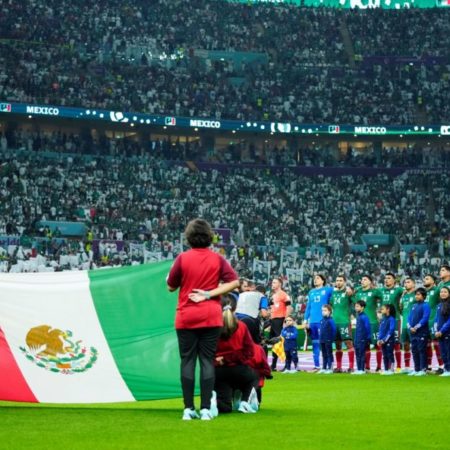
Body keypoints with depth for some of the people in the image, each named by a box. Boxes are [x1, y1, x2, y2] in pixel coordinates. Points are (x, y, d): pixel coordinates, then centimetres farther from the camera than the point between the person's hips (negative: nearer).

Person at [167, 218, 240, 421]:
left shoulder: (182, 259, -4)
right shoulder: (217, 259, 1)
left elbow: (171, 286, 2)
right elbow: (234, 281, -7)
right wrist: (210, 294, -9)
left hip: (186, 318, -1)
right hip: (211, 317, 1)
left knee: (187, 361, 4)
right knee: (207, 361, 3)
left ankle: (188, 409, 2)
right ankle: (206, 409, -2)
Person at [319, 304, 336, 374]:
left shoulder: (330, 320, -13)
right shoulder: (322, 320, 11)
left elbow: (333, 330, -15)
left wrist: (332, 339, -14)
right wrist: (320, 338, 12)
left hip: (328, 341, -8)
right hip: (322, 341, 8)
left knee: (329, 354, 0)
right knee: (324, 355, 13)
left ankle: (330, 368, 4)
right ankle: (324, 368, 18)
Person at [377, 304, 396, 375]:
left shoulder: (391, 319, -9)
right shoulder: (383, 319, 14)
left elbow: (391, 331, -15)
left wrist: (384, 340, -17)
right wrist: (379, 339, 2)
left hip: (389, 341, -7)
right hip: (383, 341, 7)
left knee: (390, 355, -5)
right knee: (385, 356, 9)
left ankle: (391, 370, -2)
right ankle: (386, 370, 13)